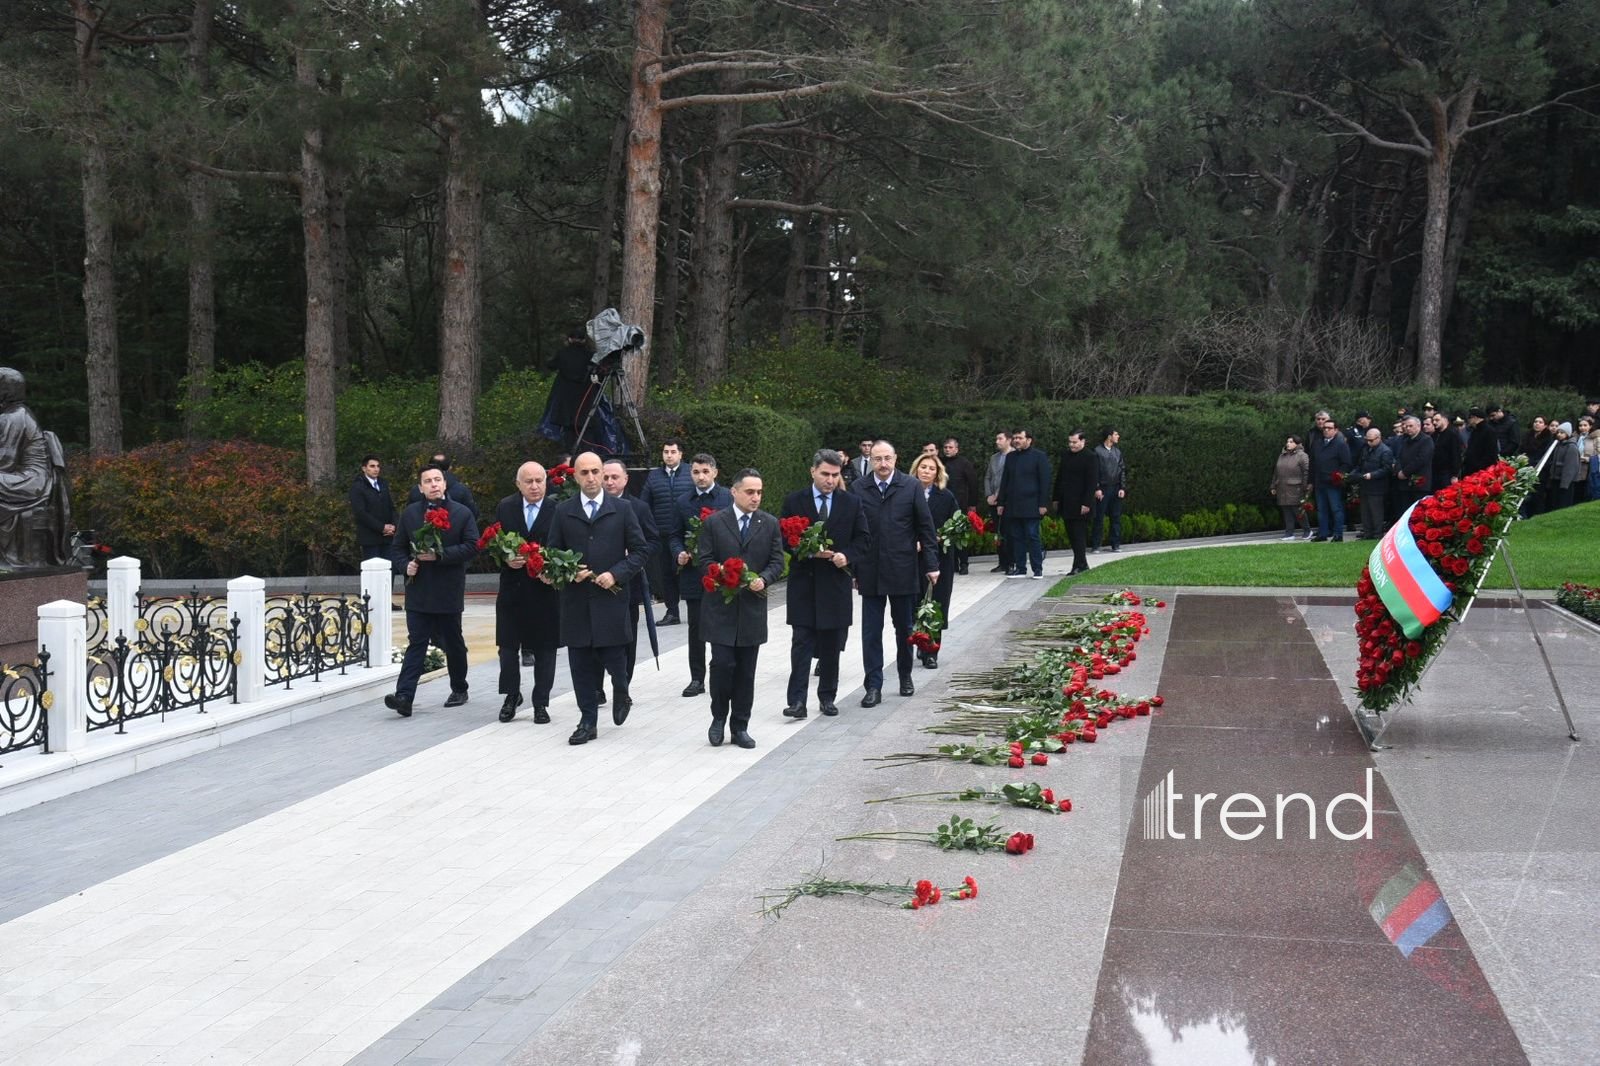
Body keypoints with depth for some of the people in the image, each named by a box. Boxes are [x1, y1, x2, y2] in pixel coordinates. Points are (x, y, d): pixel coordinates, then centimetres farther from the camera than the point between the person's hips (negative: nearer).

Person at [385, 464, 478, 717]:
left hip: (449, 592, -1)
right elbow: (397, 548, 13)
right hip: (418, 590, 2)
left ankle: (459, 690, 27)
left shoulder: (462, 513, 0)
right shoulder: (409, 514, 8)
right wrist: (405, 565, -8)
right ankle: (404, 697, -13)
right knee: (416, 643, -5)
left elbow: (471, 546, -8)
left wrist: (440, 554, -17)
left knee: (453, 643, 10)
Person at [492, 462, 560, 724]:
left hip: (545, 589, -2)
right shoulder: (505, 508, 2)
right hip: (513, 588, 2)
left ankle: (541, 703, 17)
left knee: (545, 648, 6)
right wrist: (506, 560, -15)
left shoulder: (557, 510, -7)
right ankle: (512, 696, 25)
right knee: (508, 645, 7)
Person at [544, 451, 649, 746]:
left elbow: (639, 550, 3)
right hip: (576, 598, 2)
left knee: (613, 659, -2)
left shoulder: (622, 509, 3)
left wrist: (616, 574, -10)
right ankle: (588, 722, 13)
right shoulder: (563, 511, 7)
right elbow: (552, 553, 10)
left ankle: (621, 694, 31)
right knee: (581, 664, 4)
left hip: (610, 598, -2)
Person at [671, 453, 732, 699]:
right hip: (693, 573, 4)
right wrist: (679, 553, -6)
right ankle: (697, 678, 13)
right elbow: (675, 536, 13)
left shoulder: (729, 498, -2)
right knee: (695, 628, 7)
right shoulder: (684, 503, 10)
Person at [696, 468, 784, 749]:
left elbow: (777, 561, 5)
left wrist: (763, 578, -15)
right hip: (721, 606, -2)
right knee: (722, 664, -8)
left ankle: (740, 727, 16)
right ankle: (719, 717, 13)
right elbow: (704, 559, -2)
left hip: (752, 607, 2)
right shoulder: (714, 523, 0)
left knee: (746, 671, 6)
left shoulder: (770, 524, 6)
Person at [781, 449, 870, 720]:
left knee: (831, 645, 9)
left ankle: (827, 697, 20)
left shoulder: (852, 503, 4)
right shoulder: (793, 501, 0)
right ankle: (797, 700, -8)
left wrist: (846, 555, -12)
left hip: (836, 583, 2)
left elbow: (862, 538, 7)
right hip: (803, 583, -2)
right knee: (802, 643, -5)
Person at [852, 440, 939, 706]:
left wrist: (931, 564, -3)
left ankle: (905, 676, 30)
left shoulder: (911, 487, -1)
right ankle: (873, 687, 5)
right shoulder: (858, 489, 0)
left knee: (905, 627, 13)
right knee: (871, 631, 1)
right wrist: (851, 569, 0)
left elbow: (925, 527, 1)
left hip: (903, 571, 0)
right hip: (870, 572, 0)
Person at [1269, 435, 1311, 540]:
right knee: (1286, 512, 5)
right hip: (1283, 490, 6)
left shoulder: (1302, 456, -5)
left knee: (1298, 511, -4)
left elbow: (1306, 472, -11)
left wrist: (1306, 487, -16)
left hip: (1295, 489, -6)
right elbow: (1276, 472, 21)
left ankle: (1307, 531, 12)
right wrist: (1273, 486, 19)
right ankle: (1289, 533, 8)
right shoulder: (1282, 456, 17)